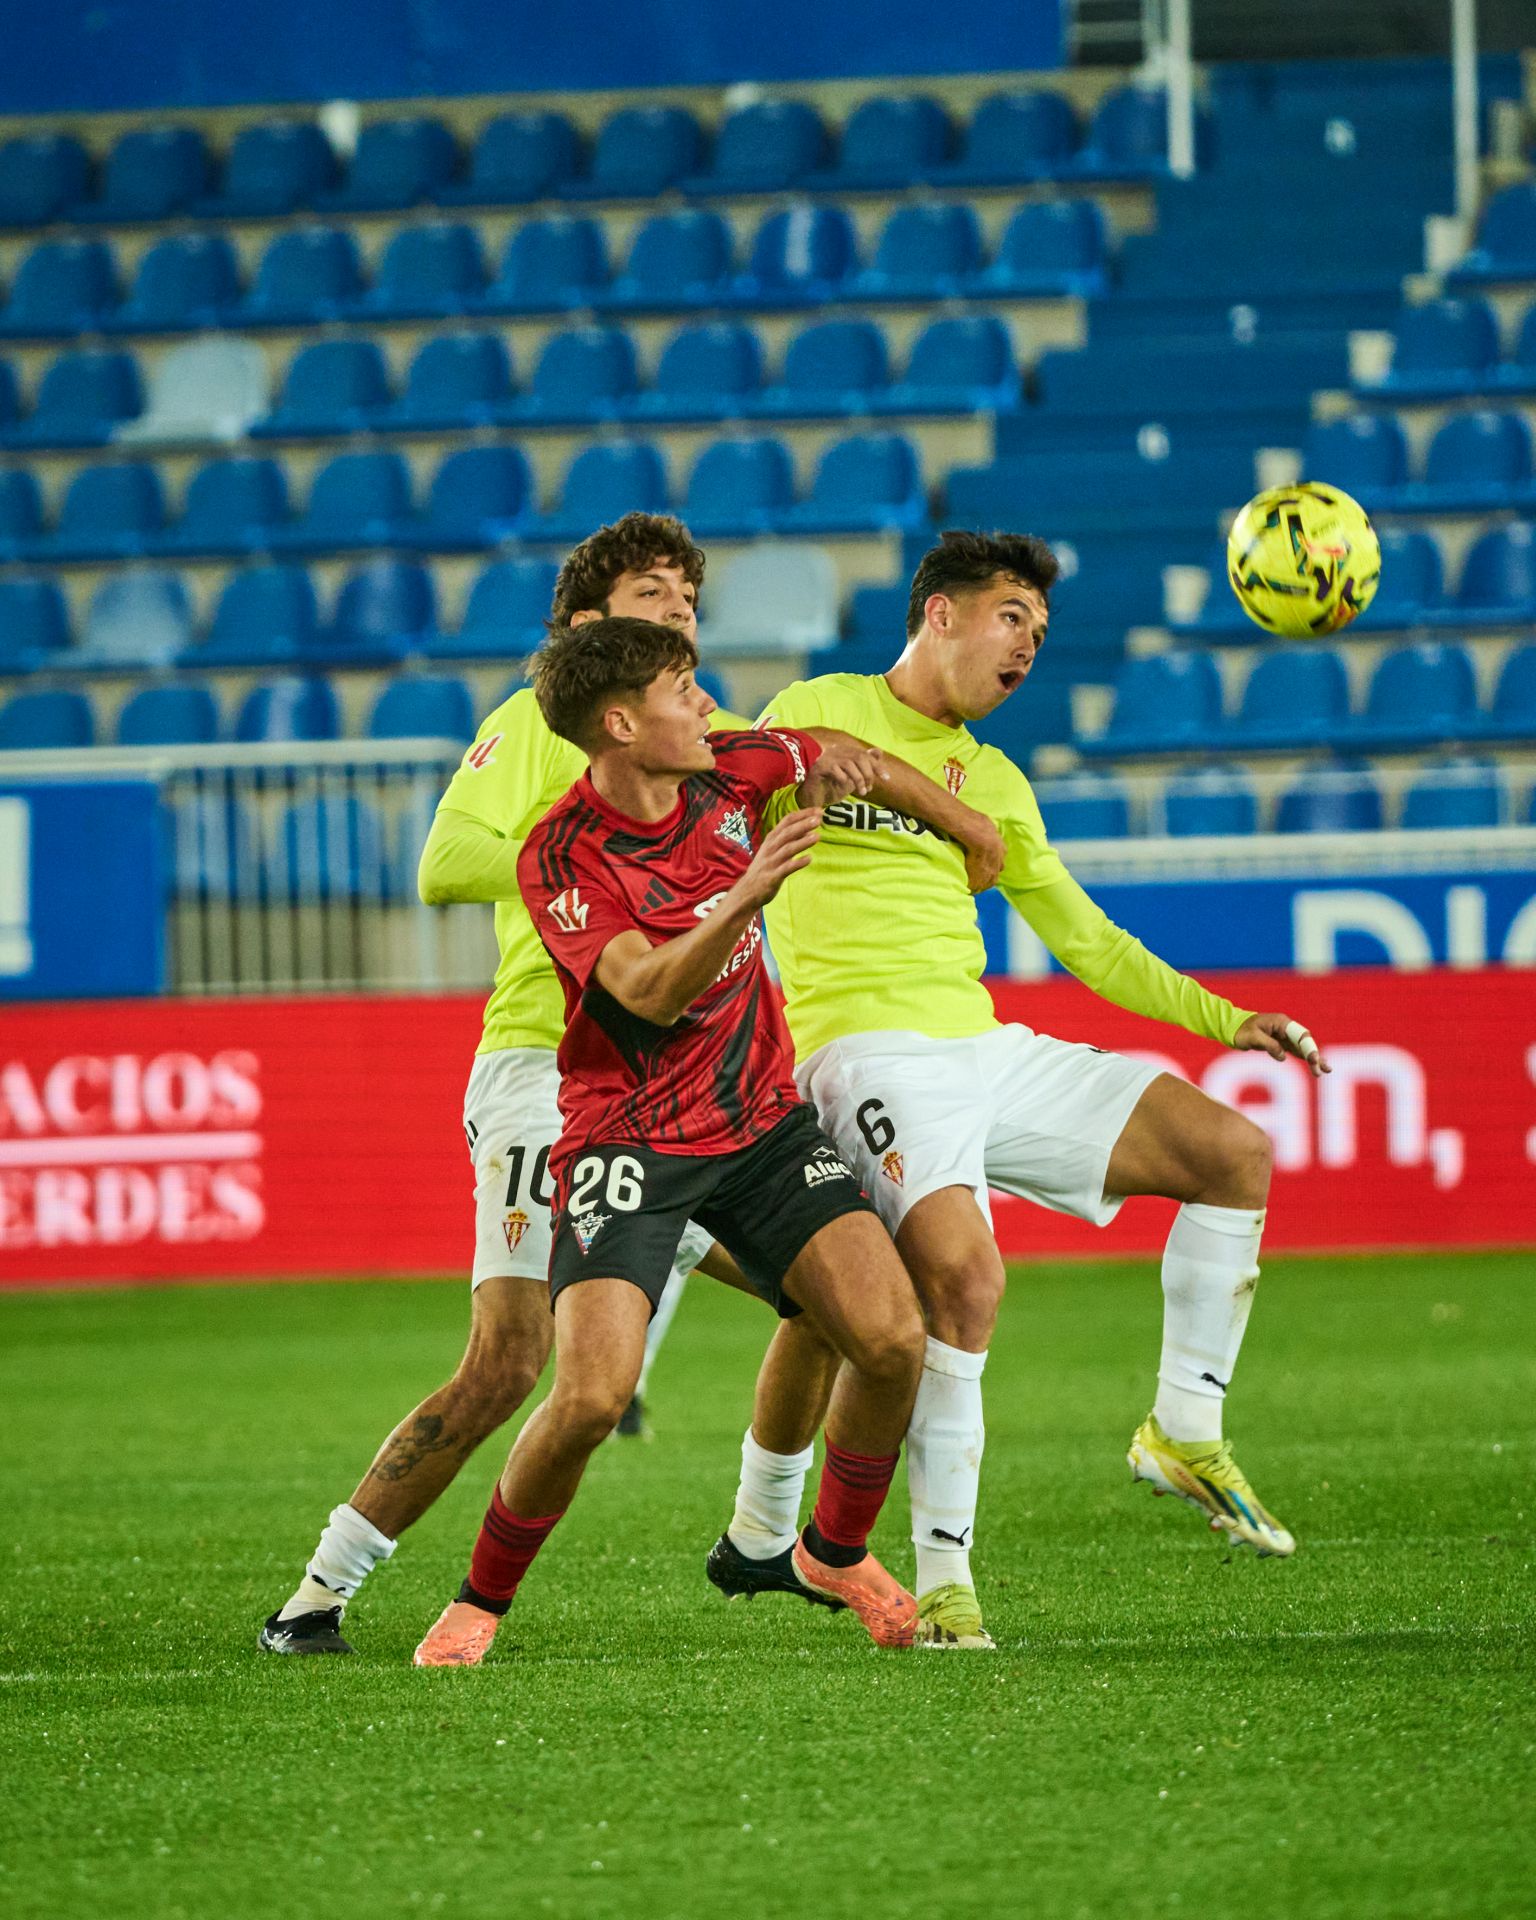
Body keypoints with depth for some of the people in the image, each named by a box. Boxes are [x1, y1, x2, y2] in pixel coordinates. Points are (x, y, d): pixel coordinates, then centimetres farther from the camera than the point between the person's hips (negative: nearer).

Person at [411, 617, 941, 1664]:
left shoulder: (725, 772, -1)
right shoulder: (561, 856, -16)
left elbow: (826, 755, 24)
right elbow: (650, 992, -29)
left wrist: (823, 781, 8)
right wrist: (747, 891, -40)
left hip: (763, 1119, 5)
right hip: (629, 1138, -5)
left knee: (894, 1339, -13)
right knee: (593, 1394, -20)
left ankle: (839, 1550, 13)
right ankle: (481, 1601, 5)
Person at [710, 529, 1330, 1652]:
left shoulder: (993, 782, 21)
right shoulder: (818, 716, 3)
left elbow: (1084, 941, 26)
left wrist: (1225, 1019, 19)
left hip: (986, 1051, 7)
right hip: (867, 1047, -7)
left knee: (1235, 1152, -1)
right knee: (965, 1275, -30)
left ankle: (1184, 1434, 11)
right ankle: (944, 1587, -23)